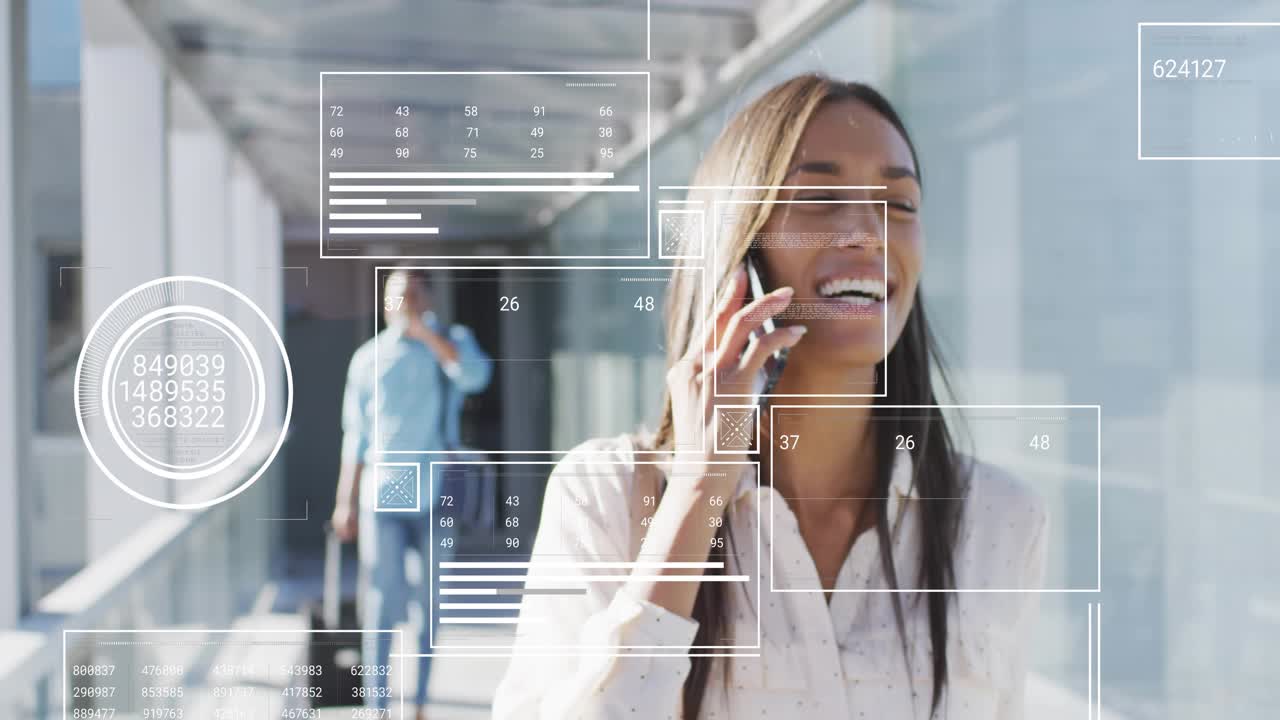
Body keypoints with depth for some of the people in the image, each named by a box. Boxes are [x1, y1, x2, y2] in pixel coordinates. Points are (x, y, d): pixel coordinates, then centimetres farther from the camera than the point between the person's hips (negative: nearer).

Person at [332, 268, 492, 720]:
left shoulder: (451, 342, 3)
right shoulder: (368, 359, 5)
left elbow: (476, 375, -20)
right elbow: (356, 436, 9)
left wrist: (424, 330, -22)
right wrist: (346, 502, 7)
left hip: (436, 497, 1)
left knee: (432, 604, 8)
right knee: (385, 601, -7)